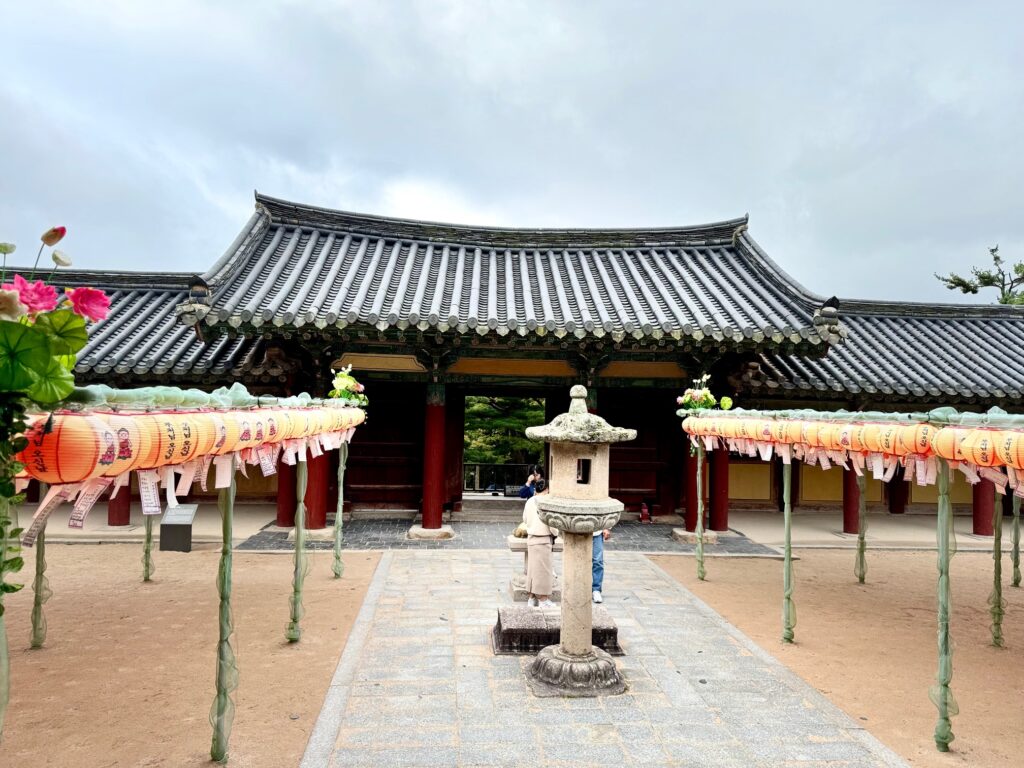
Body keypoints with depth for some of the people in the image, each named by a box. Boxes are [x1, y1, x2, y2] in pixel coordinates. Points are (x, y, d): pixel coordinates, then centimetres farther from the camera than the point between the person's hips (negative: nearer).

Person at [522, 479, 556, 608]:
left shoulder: (529, 501, 4)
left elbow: (525, 519, 15)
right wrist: (555, 534, 2)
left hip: (531, 538, 7)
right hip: (543, 540, -7)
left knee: (532, 568, 14)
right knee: (543, 570, 2)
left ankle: (531, 598, 22)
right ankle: (543, 600, 8)